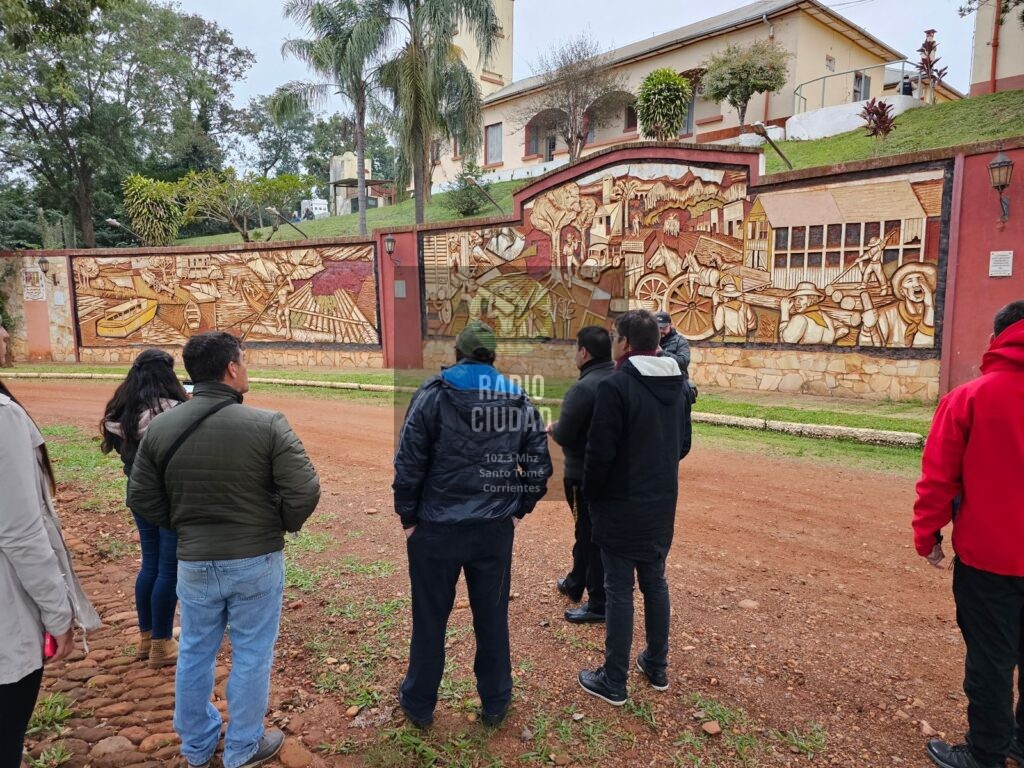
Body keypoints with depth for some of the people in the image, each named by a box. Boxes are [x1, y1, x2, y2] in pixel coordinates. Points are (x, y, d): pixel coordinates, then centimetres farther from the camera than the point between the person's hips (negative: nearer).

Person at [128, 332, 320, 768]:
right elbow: (304, 491, -20)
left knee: (195, 654, 22)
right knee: (251, 655, 14)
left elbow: (141, 499, 0)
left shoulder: (159, 428, -6)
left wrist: (184, 526, 14)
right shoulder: (266, 425, -18)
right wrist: (284, 525, 0)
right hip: (256, 561, -3)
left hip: (193, 563, 4)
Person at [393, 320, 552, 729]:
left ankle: (419, 704, 31)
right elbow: (539, 464, 1)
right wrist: (518, 509, 11)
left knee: (429, 618, 14)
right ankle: (495, 703, 32)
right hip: (495, 528, 2)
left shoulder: (432, 394, -8)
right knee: (492, 617, 16)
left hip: (436, 528, -2)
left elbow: (408, 462, -12)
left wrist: (407, 517, -1)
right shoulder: (518, 399, 0)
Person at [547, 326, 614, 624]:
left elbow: (563, 436, -24)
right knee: (587, 529, 23)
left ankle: (599, 604, 16)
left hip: (585, 474, -8)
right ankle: (575, 583, 42)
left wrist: (553, 428, -2)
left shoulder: (583, 388, -24)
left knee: (591, 535, 4)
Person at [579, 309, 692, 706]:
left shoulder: (615, 386, -19)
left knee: (619, 589, 3)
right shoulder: (678, 384, 4)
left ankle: (613, 682, 15)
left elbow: (600, 451, -19)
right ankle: (657, 667, 32)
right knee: (655, 582, 19)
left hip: (622, 505, -7)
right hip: (662, 502, 7)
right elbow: (683, 444, 11)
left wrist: (591, 494, -4)